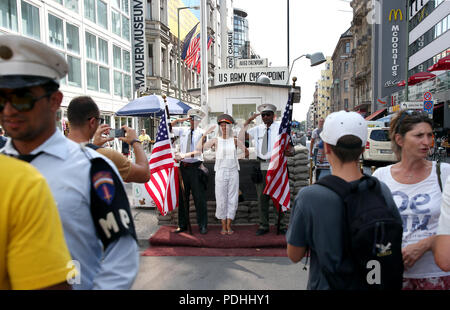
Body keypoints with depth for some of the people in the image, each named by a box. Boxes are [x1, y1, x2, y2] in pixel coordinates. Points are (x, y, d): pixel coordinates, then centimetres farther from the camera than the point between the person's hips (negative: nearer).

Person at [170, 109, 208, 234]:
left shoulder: (202, 133, -2)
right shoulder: (183, 130, 10)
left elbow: (200, 151, -12)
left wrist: (186, 155, -23)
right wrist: (178, 120, 2)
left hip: (196, 166, -4)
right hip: (183, 166, 4)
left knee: (199, 198, 0)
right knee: (182, 196, 10)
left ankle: (203, 226, 11)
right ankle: (182, 225, 21)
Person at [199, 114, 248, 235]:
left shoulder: (235, 140, 5)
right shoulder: (215, 140, 0)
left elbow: (247, 151, 10)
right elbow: (199, 148, -11)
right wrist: (205, 134, -16)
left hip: (233, 172, 2)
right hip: (221, 173, -2)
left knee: (233, 200, 4)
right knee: (221, 200, 1)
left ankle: (229, 226, 17)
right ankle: (223, 226, 15)